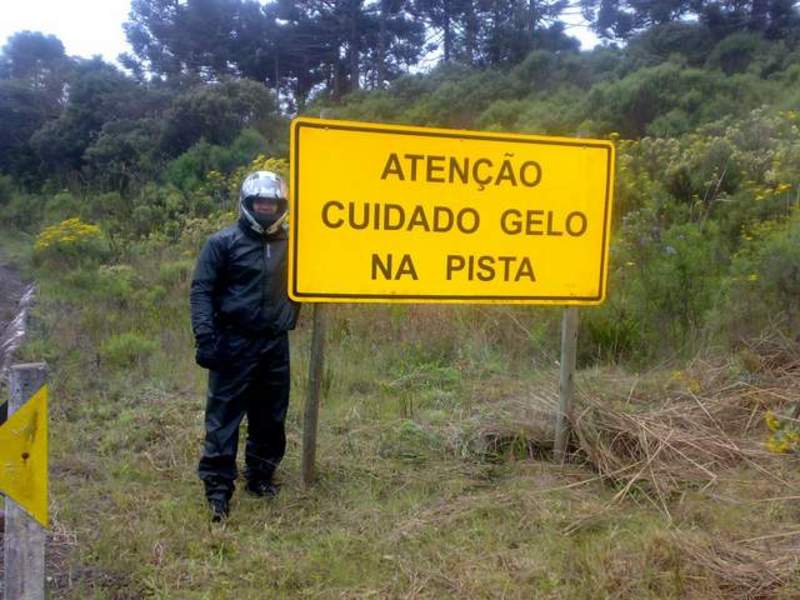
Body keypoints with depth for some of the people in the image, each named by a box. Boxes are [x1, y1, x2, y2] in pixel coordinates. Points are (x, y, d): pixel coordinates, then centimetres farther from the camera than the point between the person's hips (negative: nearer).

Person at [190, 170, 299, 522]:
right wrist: (205, 336, -16)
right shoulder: (223, 242, -4)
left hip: (275, 344, 5)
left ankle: (260, 477, 29)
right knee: (224, 416, -2)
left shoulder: (289, 244, 9)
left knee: (270, 417, 13)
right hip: (234, 343, -5)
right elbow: (201, 291, -7)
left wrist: (290, 319, 9)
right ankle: (217, 489, 6)